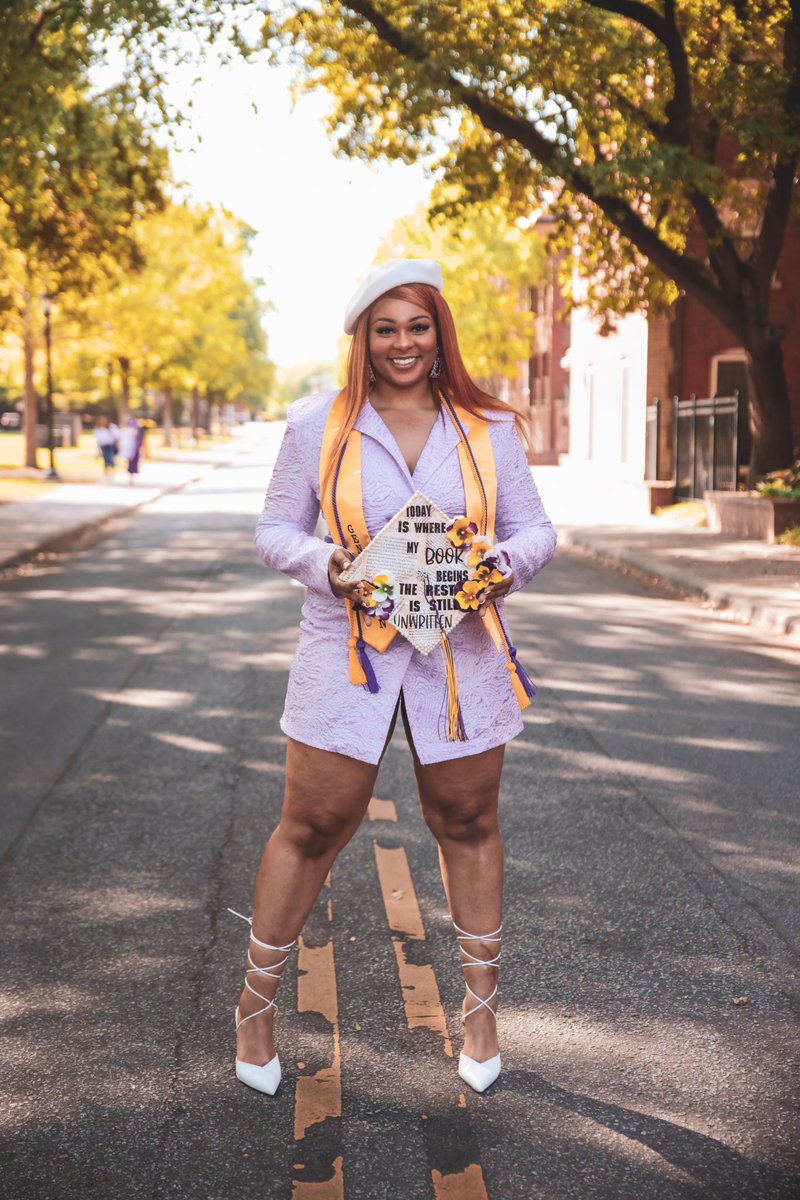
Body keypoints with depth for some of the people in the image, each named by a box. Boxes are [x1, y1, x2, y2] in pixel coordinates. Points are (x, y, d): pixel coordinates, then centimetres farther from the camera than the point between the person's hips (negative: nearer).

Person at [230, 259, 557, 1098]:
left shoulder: (487, 427, 5)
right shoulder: (318, 425, 1)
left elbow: (535, 528, 8)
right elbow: (274, 530, 5)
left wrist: (508, 565, -15)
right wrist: (324, 565, -16)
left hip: (462, 653, 2)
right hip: (349, 651, -1)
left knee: (467, 824, 12)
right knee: (312, 828, 3)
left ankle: (480, 1005, 30)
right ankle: (256, 1003, 22)